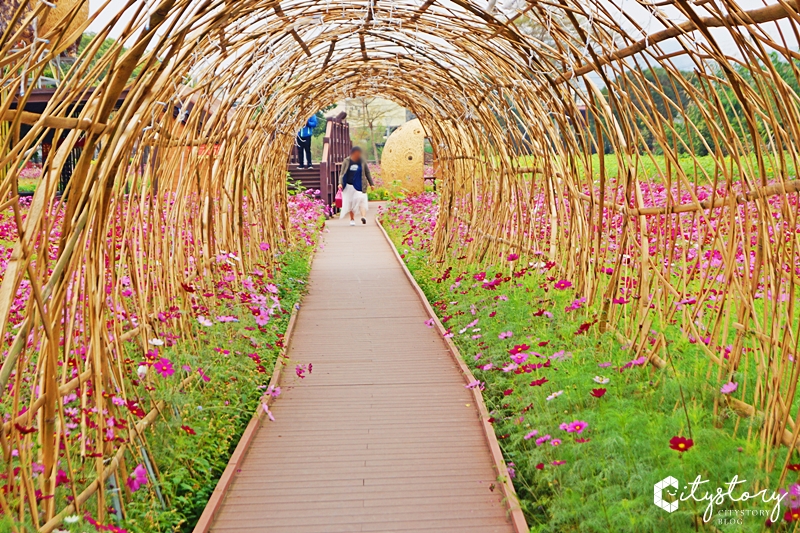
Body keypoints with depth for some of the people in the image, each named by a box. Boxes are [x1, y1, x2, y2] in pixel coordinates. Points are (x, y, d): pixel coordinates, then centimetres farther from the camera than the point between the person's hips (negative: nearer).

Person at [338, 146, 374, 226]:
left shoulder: (362, 162, 5)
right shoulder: (346, 161, 4)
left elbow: (367, 173, 13)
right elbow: (342, 173, 5)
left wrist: (371, 184, 10)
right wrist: (340, 183, -8)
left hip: (359, 186, -1)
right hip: (349, 186, 1)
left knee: (361, 200, -18)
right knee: (350, 203, 7)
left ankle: (363, 216, -33)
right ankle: (352, 219, 19)